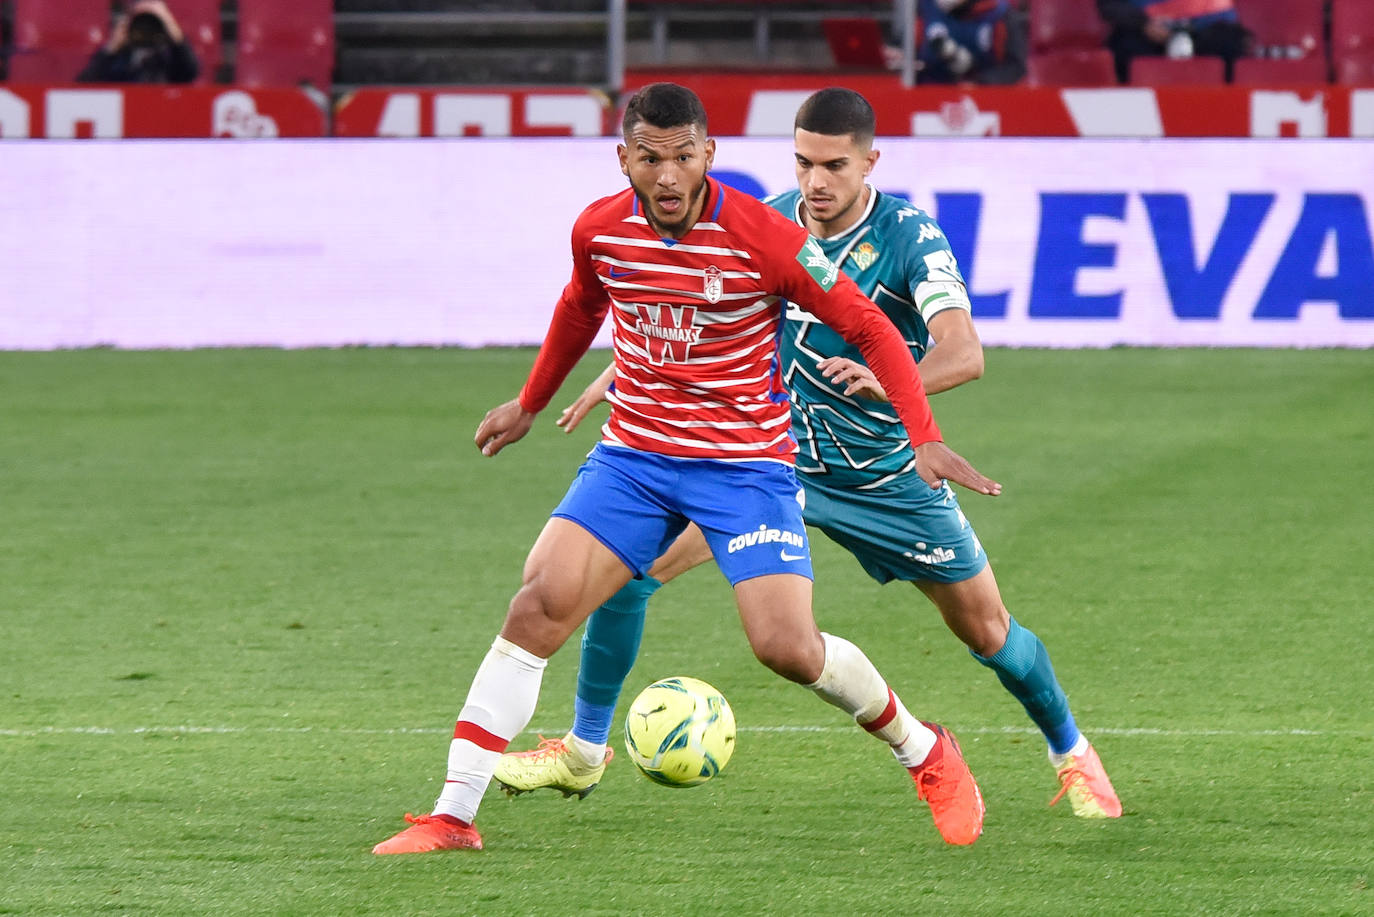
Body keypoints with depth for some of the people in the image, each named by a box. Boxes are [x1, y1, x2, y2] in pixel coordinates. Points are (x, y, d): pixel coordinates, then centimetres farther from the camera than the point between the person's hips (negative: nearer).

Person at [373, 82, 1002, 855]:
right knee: (537, 608, -12)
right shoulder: (599, 232, -4)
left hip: (747, 463, -4)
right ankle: (452, 817, -8)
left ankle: (926, 754, 13)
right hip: (633, 454, 4)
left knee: (787, 646, -16)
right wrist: (530, 405, 31)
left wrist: (925, 438, -19)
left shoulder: (763, 239, -18)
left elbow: (870, 328, -10)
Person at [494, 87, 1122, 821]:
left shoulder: (908, 237, -20)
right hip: (773, 451, 3)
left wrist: (888, 381, -53)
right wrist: (622, 373, 6)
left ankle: (1073, 756, 34)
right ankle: (584, 753, 3)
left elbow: (964, 353, -34)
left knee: (987, 631, 5)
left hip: (887, 476, -3)